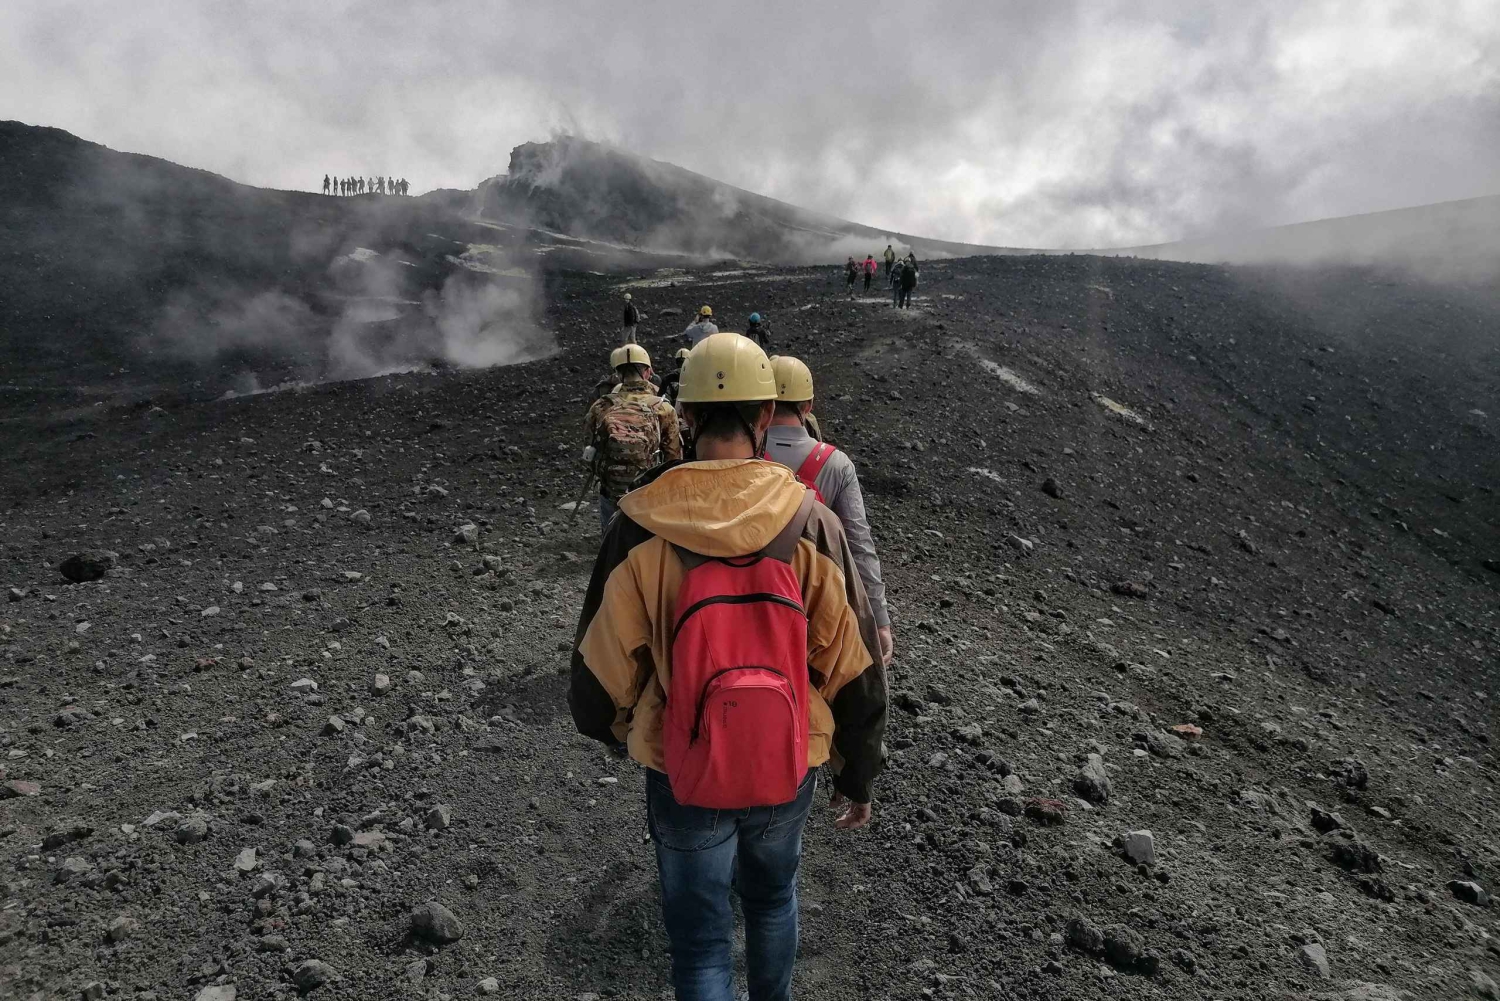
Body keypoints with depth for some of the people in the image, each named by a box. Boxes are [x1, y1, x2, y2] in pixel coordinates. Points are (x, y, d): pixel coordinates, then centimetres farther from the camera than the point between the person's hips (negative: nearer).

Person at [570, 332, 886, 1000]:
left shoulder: (640, 528, -16)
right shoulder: (811, 524, -14)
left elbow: (600, 668, -7)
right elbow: (856, 672, -8)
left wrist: (614, 728, 16)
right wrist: (858, 779, 8)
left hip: (685, 777, -1)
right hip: (787, 771, 2)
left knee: (700, 942, 18)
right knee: (773, 897, 30)